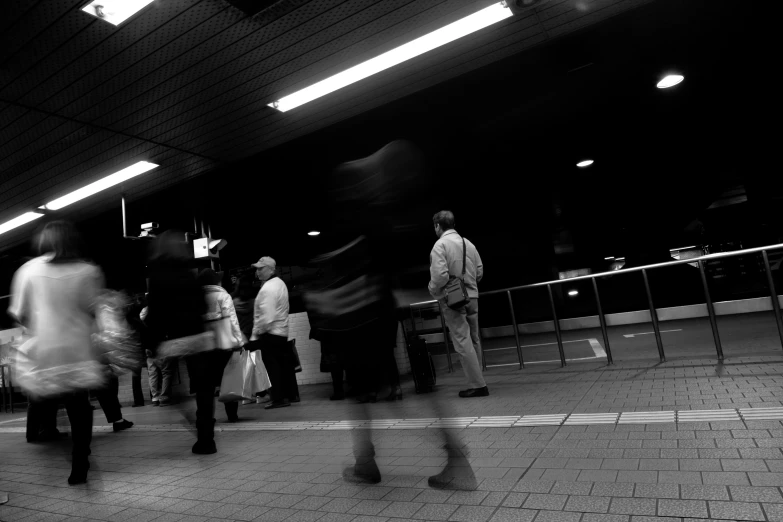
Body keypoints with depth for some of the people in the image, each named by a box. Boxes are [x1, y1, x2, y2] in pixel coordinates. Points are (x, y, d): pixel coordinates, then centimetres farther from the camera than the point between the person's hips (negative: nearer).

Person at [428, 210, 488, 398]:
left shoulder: (440, 245, -11)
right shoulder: (468, 243, 8)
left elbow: (440, 275, -20)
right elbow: (480, 271, 10)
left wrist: (433, 291, -3)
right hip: (472, 297, 7)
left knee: (463, 343, -2)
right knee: (474, 340, 15)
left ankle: (478, 385, -1)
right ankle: (476, 380, 24)